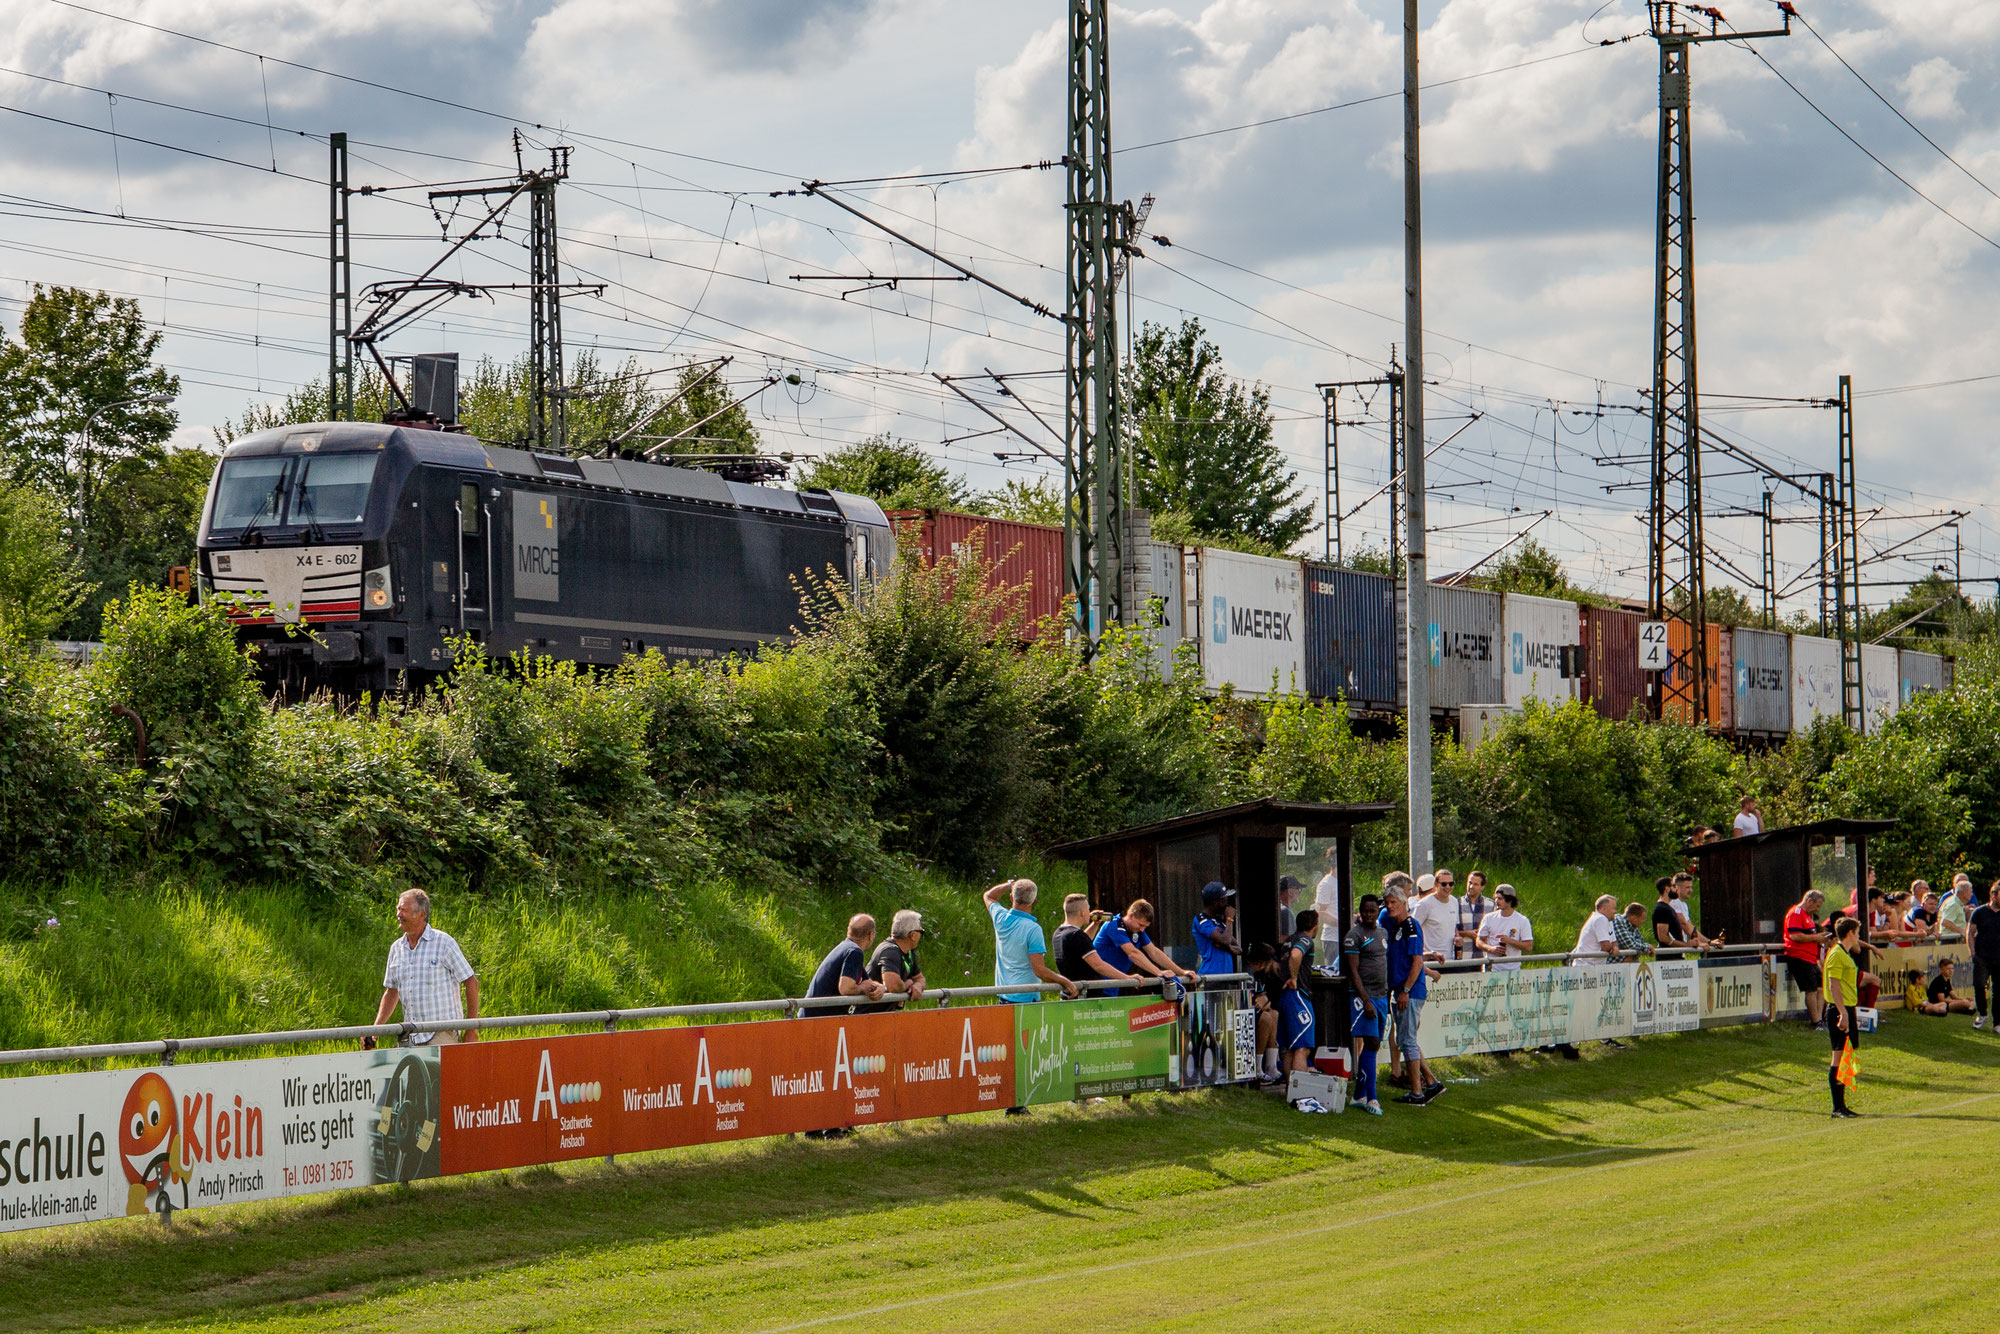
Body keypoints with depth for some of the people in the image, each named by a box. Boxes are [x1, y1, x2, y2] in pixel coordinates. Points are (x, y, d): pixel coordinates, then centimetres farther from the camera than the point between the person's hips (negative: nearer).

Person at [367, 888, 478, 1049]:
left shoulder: (443, 943, -5)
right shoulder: (396, 948, 11)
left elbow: (471, 983, -2)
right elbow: (391, 991, 20)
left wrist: (471, 1031, -4)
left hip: (442, 1034, -6)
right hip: (410, 1038, 6)